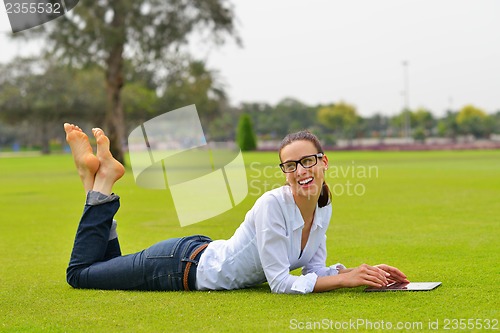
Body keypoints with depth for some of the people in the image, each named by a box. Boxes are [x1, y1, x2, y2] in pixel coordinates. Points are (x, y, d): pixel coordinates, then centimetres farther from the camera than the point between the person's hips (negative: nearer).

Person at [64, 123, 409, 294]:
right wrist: (346, 279, -32)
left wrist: (366, 271, -14)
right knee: (80, 272, 9)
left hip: (205, 256, 7)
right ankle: (102, 180, 16)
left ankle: (100, 180, 26)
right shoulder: (272, 205, -32)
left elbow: (314, 268, 0)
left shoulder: (324, 207, -7)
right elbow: (281, 283, -31)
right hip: (183, 265, -7)